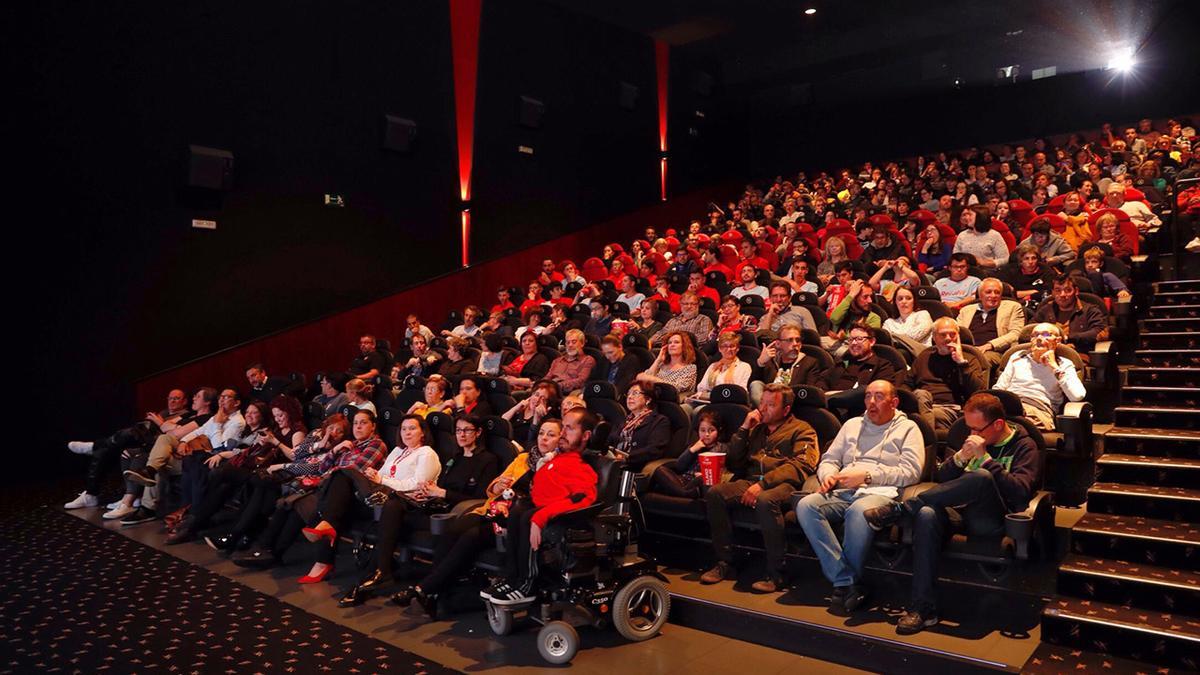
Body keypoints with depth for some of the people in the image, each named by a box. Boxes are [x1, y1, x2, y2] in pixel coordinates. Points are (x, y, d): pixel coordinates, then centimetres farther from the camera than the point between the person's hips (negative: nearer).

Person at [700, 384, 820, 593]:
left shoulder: (801, 430, 10)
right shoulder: (755, 429, 27)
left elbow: (800, 466, -8)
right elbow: (733, 464, 22)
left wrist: (762, 484, -19)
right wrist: (743, 430, 12)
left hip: (783, 484, -5)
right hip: (749, 481, 6)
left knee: (765, 500, -38)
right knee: (714, 493, -21)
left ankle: (775, 574, -26)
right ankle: (724, 563, -12)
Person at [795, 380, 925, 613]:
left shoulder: (907, 428, 13)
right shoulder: (852, 425, 28)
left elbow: (911, 472, -1)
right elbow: (829, 459, 25)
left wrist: (866, 475, -10)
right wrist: (828, 475, 0)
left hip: (880, 493, -4)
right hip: (843, 491, 5)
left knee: (859, 510, -40)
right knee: (806, 505, -26)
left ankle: (850, 581, -21)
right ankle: (845, 580, -25)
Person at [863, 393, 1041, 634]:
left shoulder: (1024, 447, 5)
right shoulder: (976, 441, 20)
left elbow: (1020, 492, -13)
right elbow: (941, 478, 13)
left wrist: (984, 458, -15)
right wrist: (960, 457, -6)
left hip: (993, 521, -4)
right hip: (963, 512, 4)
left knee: (982, 477, -35)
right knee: (927, 514, -31)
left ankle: (900, 509, -24)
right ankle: (923, 607, -32)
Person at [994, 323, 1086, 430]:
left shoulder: (1064, 364, 17)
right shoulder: (1018, 357, 25)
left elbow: (1078, 396, -1)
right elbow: (998, 389, 21)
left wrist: (1054, 367, 4)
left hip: (1038, 410, -2)